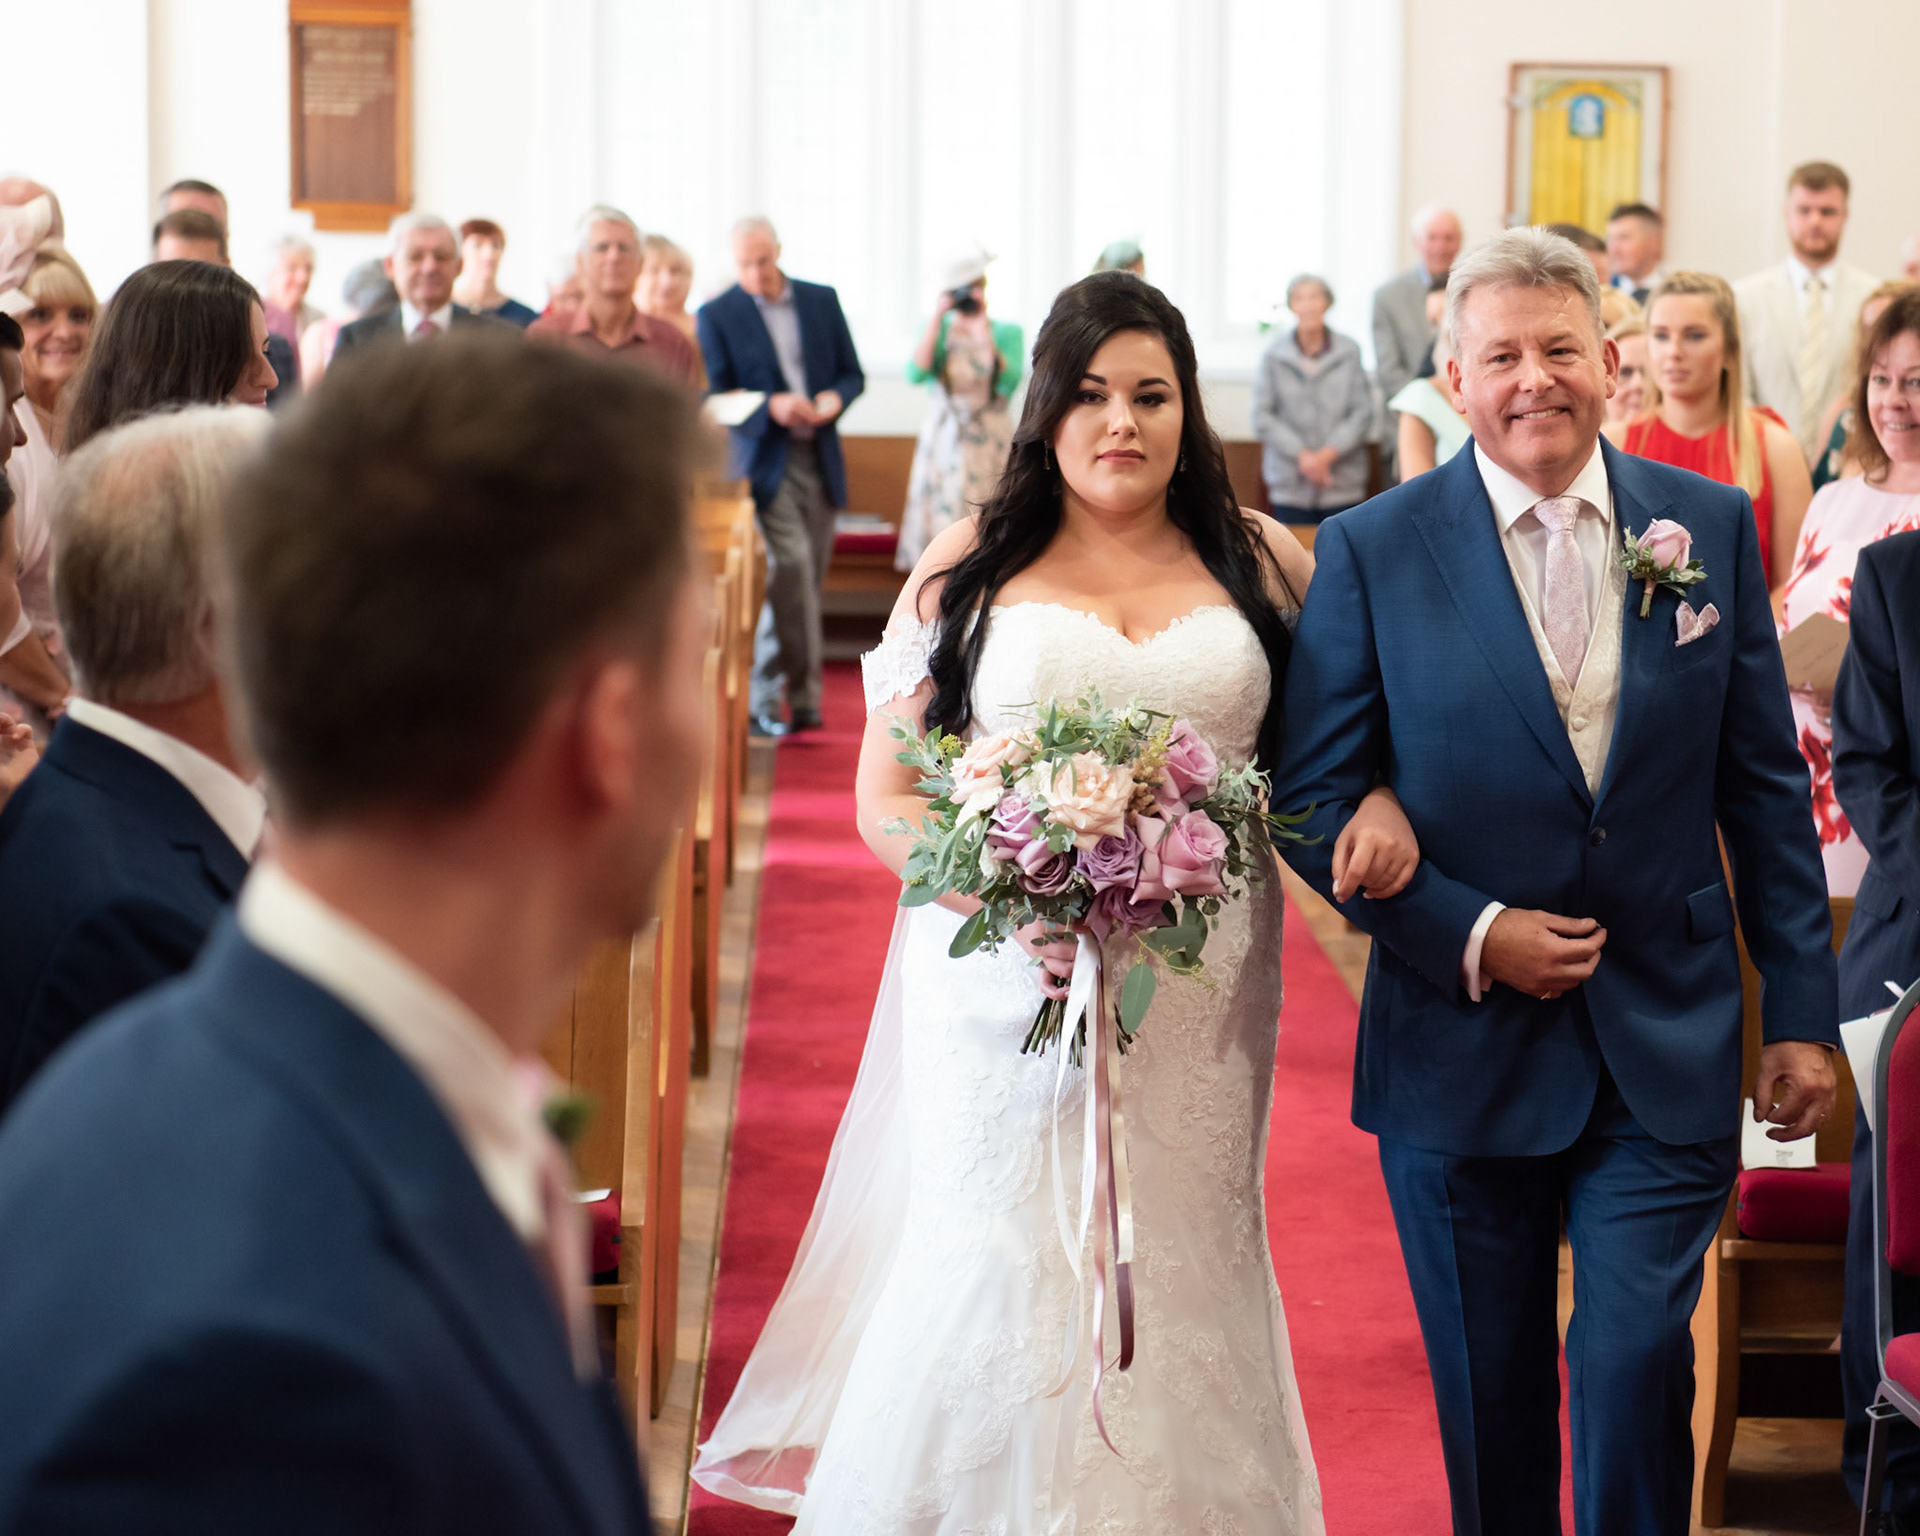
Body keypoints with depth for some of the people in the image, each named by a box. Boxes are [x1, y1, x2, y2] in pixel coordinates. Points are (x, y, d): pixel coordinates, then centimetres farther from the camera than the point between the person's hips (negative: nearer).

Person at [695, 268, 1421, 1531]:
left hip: (1201, 1010, 2)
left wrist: (1378, 802, -8)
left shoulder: (1265, 563, 9)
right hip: (1005, 990, -1)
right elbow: (887, 799, 1)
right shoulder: (969, 565, 4)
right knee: (1004, 1291, -3)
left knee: (1181, 1286, 5)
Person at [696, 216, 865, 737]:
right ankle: (800, 696, -11)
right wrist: (772, 406, -20)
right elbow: (716, 398, -3)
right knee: (789, 573, -16)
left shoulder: (822, 300, 10)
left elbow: (852, 374, 13)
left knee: (807, 581, 5)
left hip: (819, 459, 4)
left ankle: (766, 695, 16)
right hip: (764, 462, -4)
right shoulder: (716, 314, 0)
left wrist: (835, 398, -10)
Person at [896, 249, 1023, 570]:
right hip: (942, 441, 1)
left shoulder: (1007, 332, 6)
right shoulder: (937, 328, 11)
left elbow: (1007, 383, -10)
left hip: (990, 442, -1)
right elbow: (916, 374, -7)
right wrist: (937, 318, -6)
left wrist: (983, 332, -11)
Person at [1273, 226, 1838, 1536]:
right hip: (1462, 1047, 0)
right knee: (1491, 1398, 11)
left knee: (1638, 1356, -9)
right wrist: (1468, 936, -13)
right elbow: (1315, 798, -3)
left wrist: (1802, 1008, 2)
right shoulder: (1370, 553, -3)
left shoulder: (1710, 526, 2)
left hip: (1667, 1048, 1)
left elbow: (1767, 784, 5)